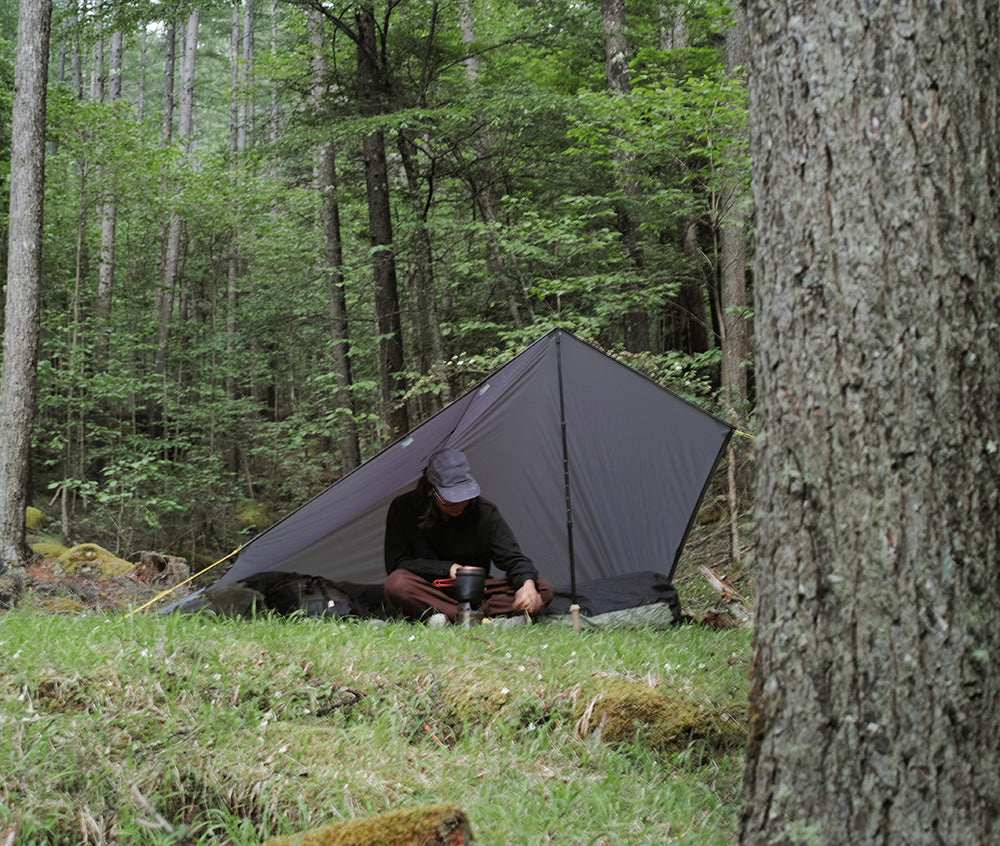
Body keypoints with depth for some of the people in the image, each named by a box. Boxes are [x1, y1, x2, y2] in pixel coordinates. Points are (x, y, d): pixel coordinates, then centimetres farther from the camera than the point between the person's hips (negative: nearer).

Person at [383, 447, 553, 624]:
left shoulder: (485, 512, -6)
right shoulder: (403, 508, -9)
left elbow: (513, 558, -6)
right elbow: (396, 564, -9)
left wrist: (527, 583, -30)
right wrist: (448, 569, -17)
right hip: (429, 594, -2)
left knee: (543, 590, -19)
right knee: (396, 584, -38)